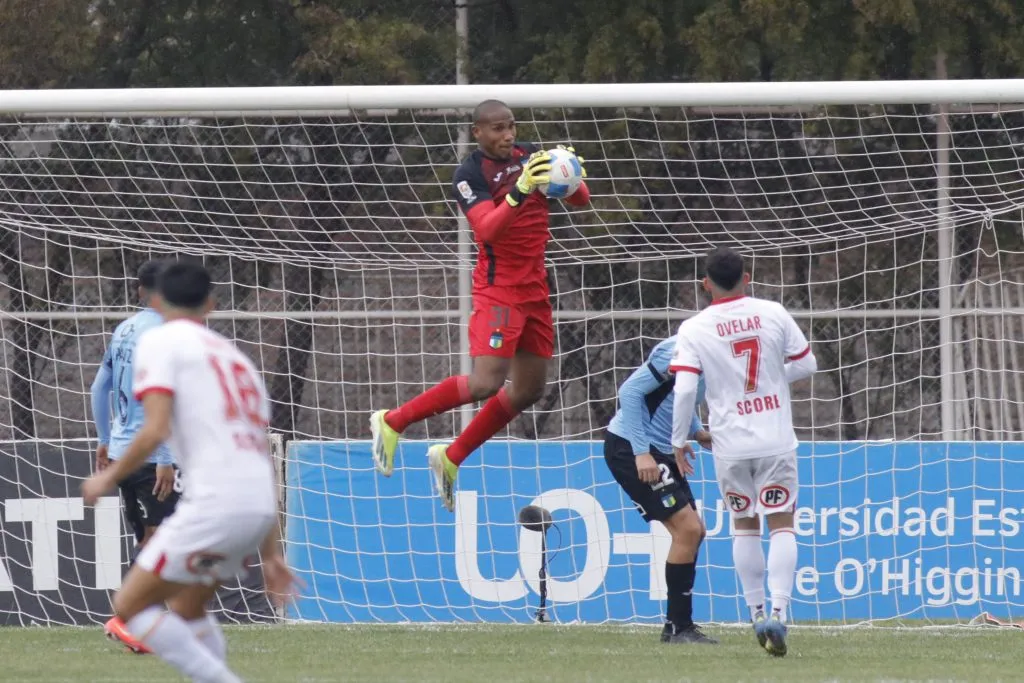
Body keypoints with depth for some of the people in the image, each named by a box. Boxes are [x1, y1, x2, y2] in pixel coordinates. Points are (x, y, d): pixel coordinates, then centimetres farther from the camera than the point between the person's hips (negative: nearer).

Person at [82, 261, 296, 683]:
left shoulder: (160, 341, 3)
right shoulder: (234, 355, 26)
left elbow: (155, 430, -11)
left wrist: (109, 478, 5)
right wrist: (269, 553, 27)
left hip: (214, 502, -8)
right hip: (260, 506, 8)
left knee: (130, 606, 1)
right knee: (186, 608, 26)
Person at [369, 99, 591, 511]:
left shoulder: (530, 156, 5)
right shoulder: (470, 174, -12)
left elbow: (581, 200, 5)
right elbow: (487, 229, -25)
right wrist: (519, 191, -39)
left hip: (535, 287, 7)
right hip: (498, 287, -7)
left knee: (528, 390, 8)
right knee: (485, 383, -20)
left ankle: (451, 459, 19)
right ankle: (393, 422, -5)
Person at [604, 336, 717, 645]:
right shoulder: (681, 351, -22)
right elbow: (630, 391, -22)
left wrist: (697, 431, 5)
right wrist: (641, 453, -25)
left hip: (660, 451, 10)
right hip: (629, 446, -10)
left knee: (693, 532, 11)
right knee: (686, 529, -13)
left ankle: (678, 626, 16)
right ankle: (678, 627, -6)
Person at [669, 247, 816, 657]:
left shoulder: (693, 330, -7)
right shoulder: (773, 314, -3)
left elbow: (684, 390, -12)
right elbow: (806, 364, 5)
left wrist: (679, 441, 1)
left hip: (731, 445, 0)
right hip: (776, 439, 0)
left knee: (744, 524, 17)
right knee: (781, 524, 2)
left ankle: (757, 613, 19)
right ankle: (778, 612, -13)